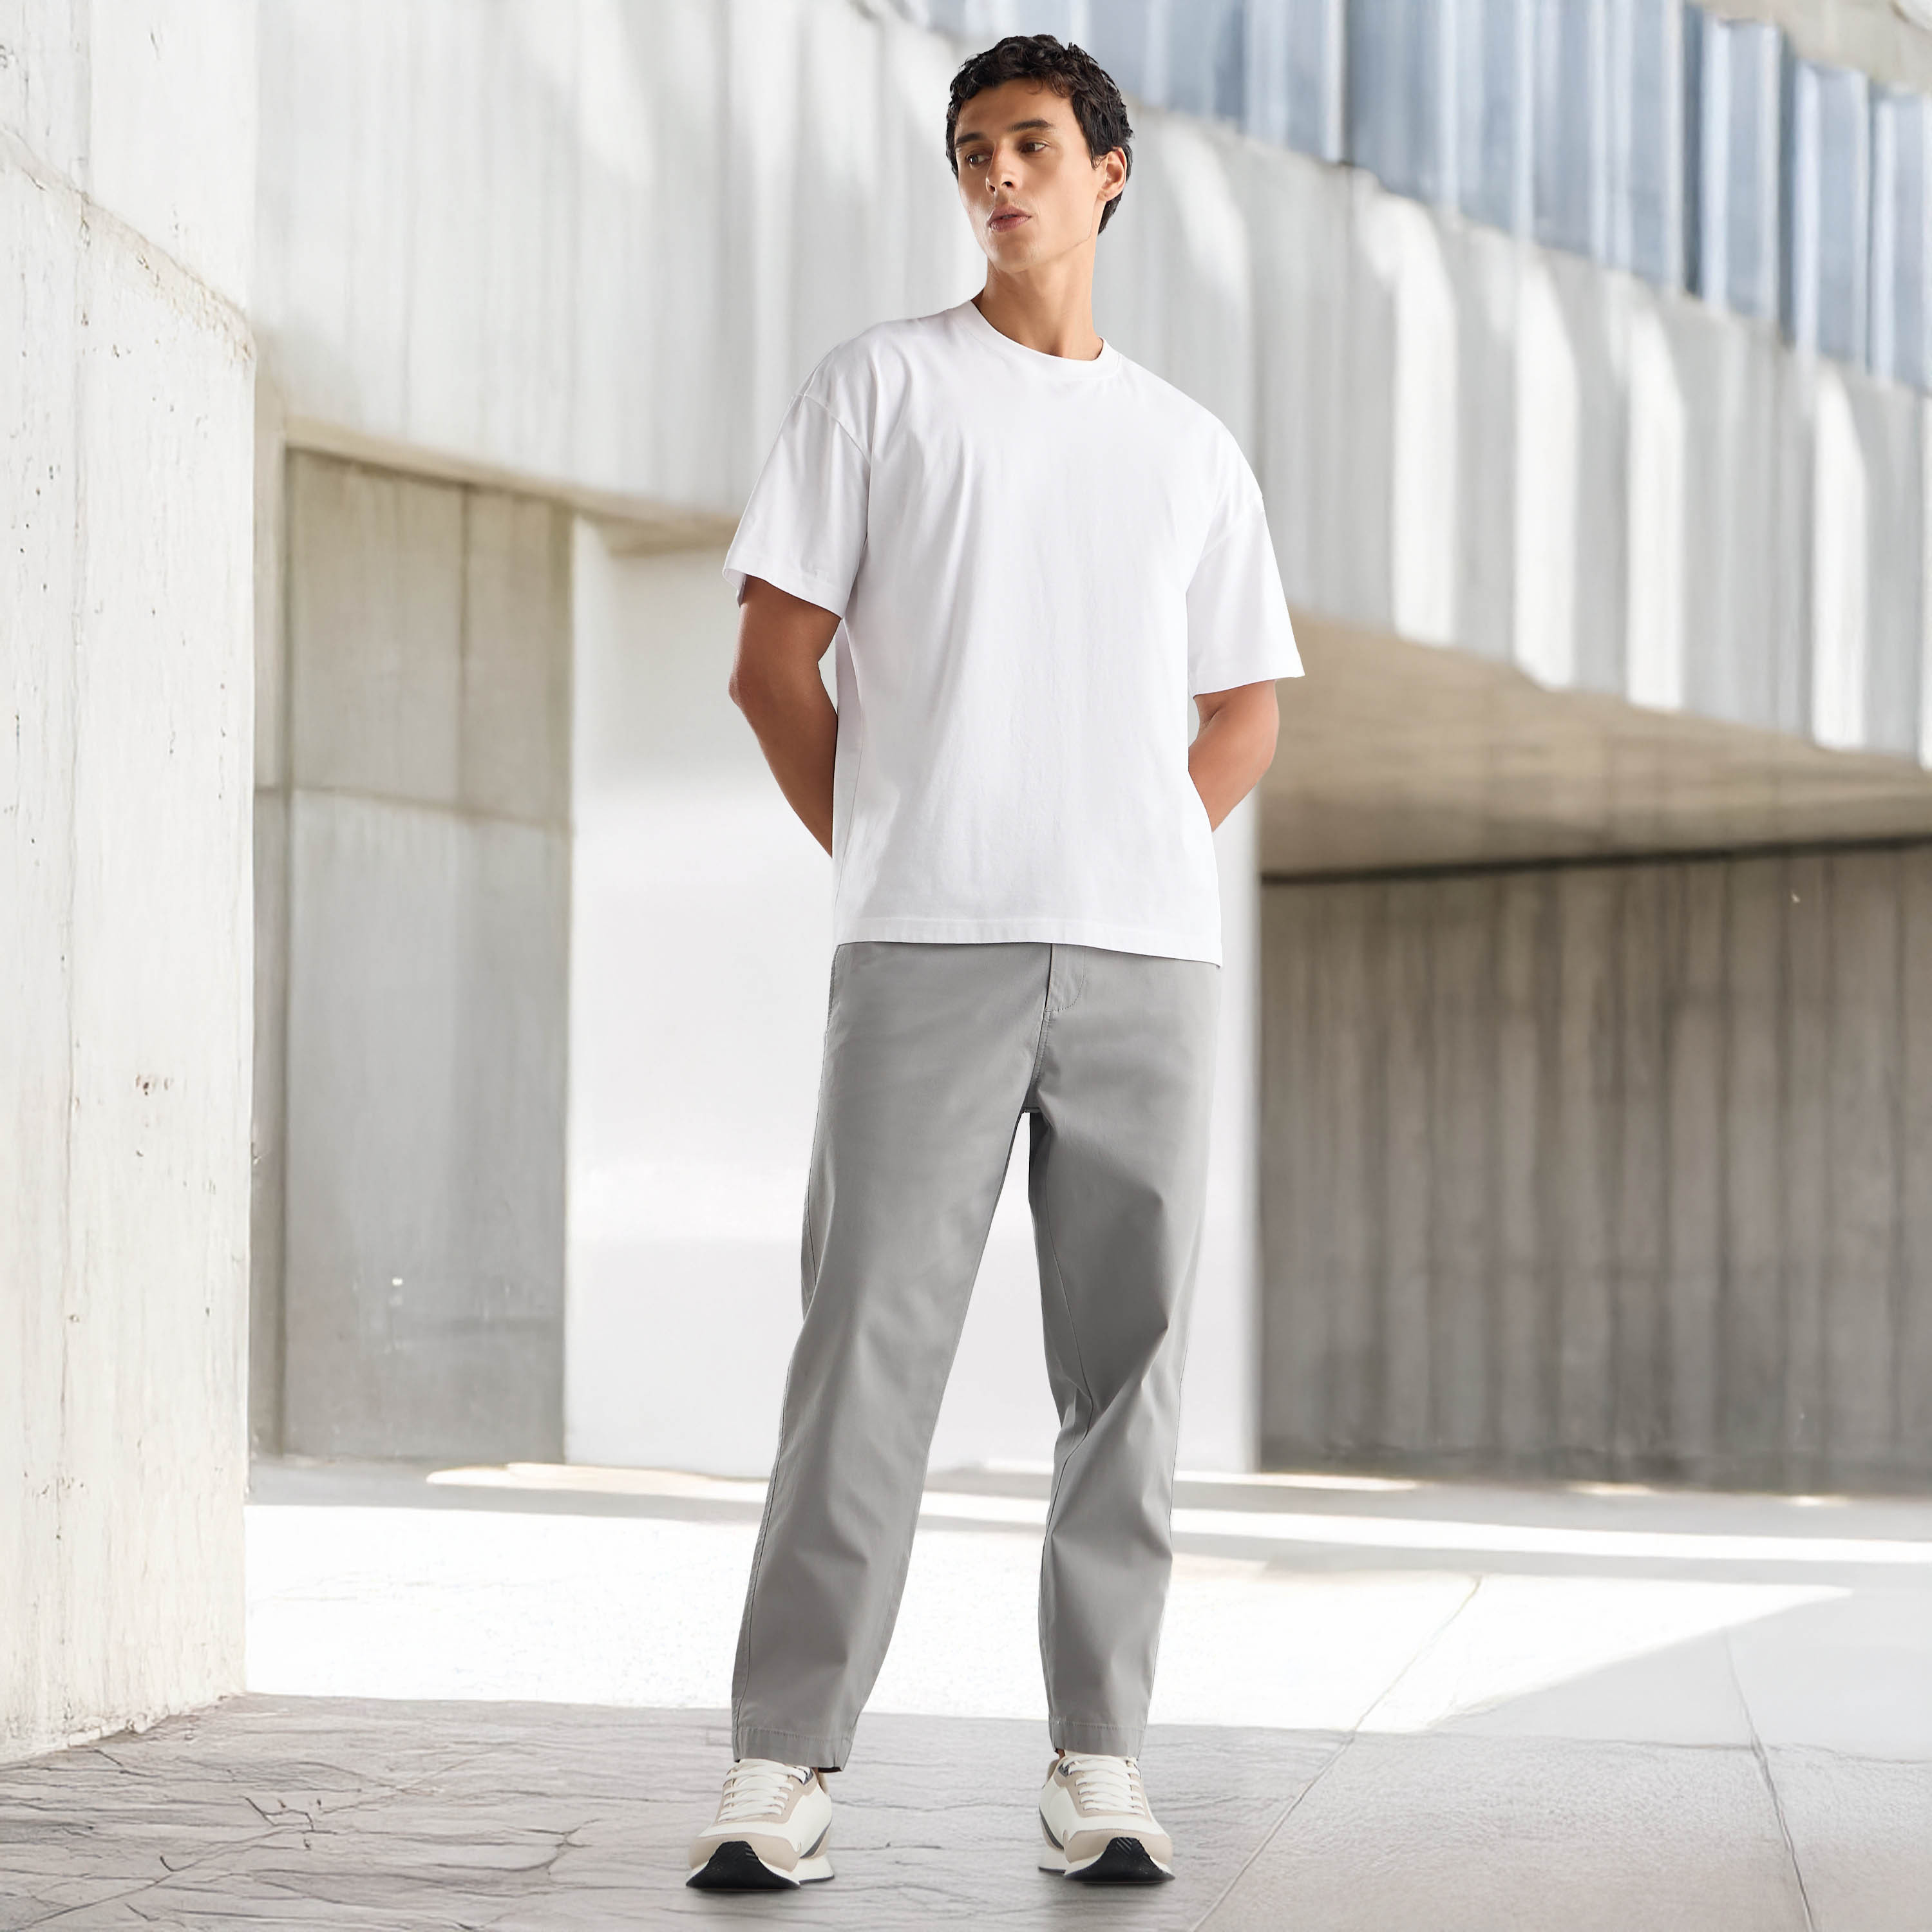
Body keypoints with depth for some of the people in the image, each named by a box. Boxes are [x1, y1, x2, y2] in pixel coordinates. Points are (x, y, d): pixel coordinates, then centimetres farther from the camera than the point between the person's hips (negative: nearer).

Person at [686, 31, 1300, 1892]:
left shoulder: (1190, 449, 18)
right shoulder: (878, 384, 8)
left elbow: (1243, 713, 23)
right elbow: (773, 661, 5)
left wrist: (1133, 861, 9)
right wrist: (888, 866, 2)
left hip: (1143, 958, 3)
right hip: (921, 950, -3)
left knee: (1126, 1356, 2)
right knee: (867, 1343, -8)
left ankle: (1098, 1759, 9)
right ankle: (781, 1764, -4)